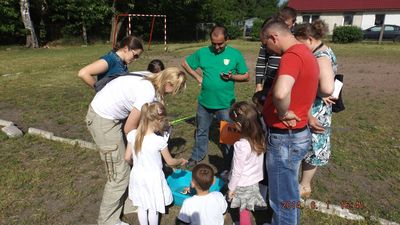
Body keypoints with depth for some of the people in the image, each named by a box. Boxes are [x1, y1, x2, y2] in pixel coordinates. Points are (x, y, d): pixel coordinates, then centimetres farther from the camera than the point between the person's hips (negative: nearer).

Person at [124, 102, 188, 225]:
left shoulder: (132, 135, -15)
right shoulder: (160, 140, -26)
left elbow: (127, 158, -4)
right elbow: (170, 162, -12)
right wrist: (181, 161, 9)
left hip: (138, 175, 4)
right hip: (153, 178, -4)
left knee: (141, 206, 23)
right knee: (153, 209, 17)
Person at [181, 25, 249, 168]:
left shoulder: (235, 54, -6)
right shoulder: (203, 52, -2)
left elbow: (246, 76, 0)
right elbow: (185, 63, 12)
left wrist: (232, 77, -19)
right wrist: (198, 77, 1)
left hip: (226, 104, -2)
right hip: (204, 102, 3)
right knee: (201, 131, 20)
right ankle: (197, 156, 42)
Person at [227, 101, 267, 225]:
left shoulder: (241, 145, -31)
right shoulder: (260, 138, -12)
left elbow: (237, 171, -20)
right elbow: (256, 162, 1)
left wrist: (231, 188, -7)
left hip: (243, 185, -6)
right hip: (255, 181, 6)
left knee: (243, 211, 16)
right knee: (245, 209, 25)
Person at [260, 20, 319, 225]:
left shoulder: (292, 55, -23)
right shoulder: (305, 53, 10)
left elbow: (281, 93, -43)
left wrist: (283, 114, -24)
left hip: (285, 137, -10)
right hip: (296, 133, 10)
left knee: (282, 196, 9)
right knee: (288, 190, 27)